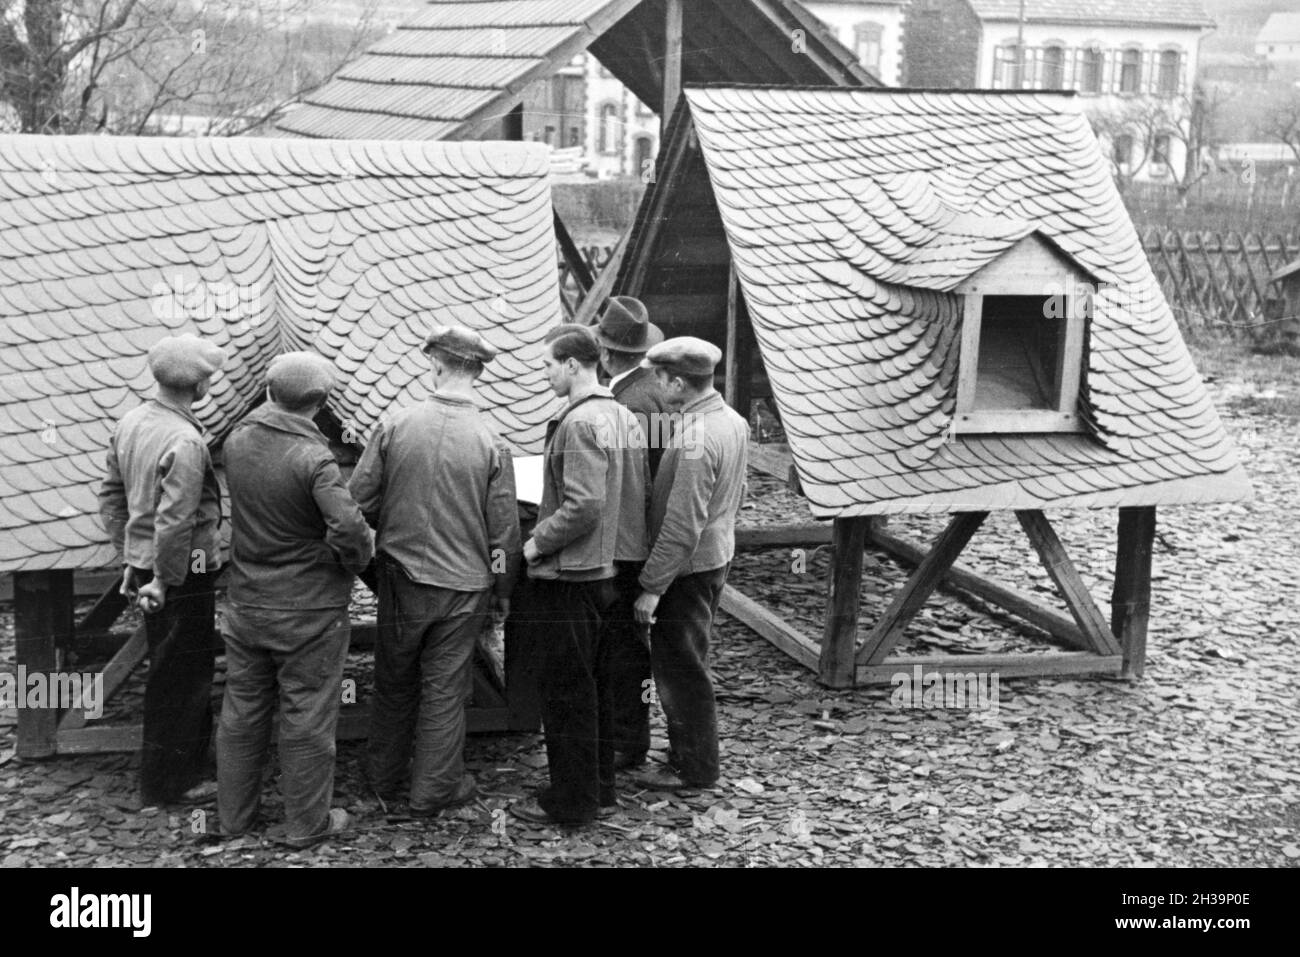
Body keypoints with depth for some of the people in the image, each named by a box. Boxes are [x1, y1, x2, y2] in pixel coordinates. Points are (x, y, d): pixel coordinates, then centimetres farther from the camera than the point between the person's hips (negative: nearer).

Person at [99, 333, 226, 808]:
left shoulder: (130, 423, 4)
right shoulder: (185, 441, -23)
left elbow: (111, 497, 13)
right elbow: (174, 522, -26)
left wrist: (129, 558, 18)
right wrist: (164, 580, -15)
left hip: (144, 566, 9)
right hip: (183, 574, -9)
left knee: (170, 672, 21)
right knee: (181, 676, 5)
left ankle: (168, 771, 34)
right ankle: (169, 783, 17)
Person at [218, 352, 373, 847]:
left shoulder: (237, 441, -3)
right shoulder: (313, 458, -23)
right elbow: (348, 526, -31)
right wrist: (358, 557, -12)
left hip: (246, 602, 6)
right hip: (308, 610, -6)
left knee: (242, 710, 18)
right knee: (307, 718, 8)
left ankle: (234, 813, 31)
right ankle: (307, 822, 20)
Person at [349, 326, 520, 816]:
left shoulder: (395, 427, -10)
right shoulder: (490, 443, -11)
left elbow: (360, 499, -4)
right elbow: (504, 530, -6)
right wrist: (502, 591, 7)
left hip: (401, 577, 2)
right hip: (463, 585, -1)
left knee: (394, 682, 18)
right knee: (445, 688, 10)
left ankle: (384, 776, 33)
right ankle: (433, 789, 20)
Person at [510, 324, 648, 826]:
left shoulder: (579, 422, -19)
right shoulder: (624, 418, 9)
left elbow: (583, 506, -25)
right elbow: (638, 498, 14)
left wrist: (538, 541, -12)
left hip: (568, 577, -9)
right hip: (608, 572, 9)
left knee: (564, 692, 1)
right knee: (594, 686, 17)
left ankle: (571, 800, 10)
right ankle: (600, 789, 27)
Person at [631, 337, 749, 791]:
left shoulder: (696, 440, -27)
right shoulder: (732, 419, 2)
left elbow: (682, 527, -26)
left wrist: (652, 587, -21)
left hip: (687, 568, -9)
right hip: (717, 555, 9)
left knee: (679, 669, 5)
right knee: (688, 664, 21)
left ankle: (693, 769, 17)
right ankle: (688, 751, 34)